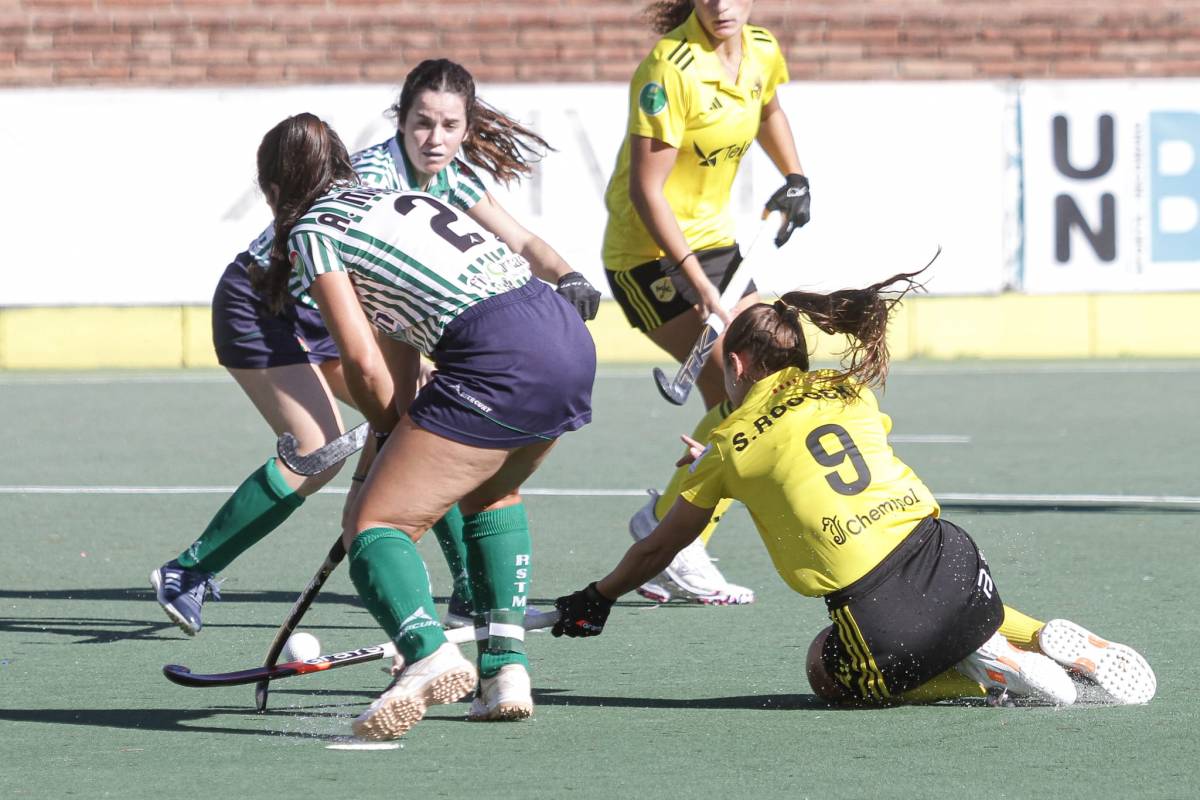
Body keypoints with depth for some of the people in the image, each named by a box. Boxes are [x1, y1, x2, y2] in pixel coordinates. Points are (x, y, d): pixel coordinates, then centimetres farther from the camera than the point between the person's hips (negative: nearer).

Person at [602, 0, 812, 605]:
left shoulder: (762, 51, 1)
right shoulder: (670, 68, -23)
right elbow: (646, 190, -23)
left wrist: (795, 178, 12)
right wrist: (696, 281, -27)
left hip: (713, 239, 9)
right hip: (649, 253, -9)